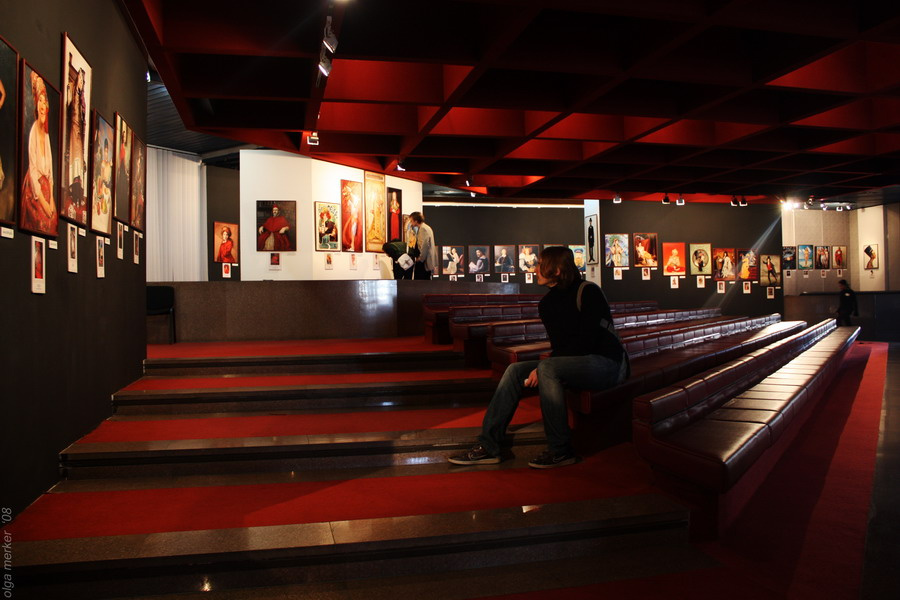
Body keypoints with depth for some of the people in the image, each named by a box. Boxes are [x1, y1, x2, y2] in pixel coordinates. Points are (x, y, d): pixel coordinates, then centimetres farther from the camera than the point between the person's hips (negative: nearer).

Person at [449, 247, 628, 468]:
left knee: (548, 369, -32)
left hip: (608, 364, -8)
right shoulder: (547, 303, 10)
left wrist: (542, 369, -21)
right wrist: (540, 370, -11)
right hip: (575, 362, 8)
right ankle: (488, 446, -10)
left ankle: (561, 450, -21)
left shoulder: (587, 292, -13)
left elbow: (586, 342, -20)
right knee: (515, 371, -7)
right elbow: (559, 346, 10)